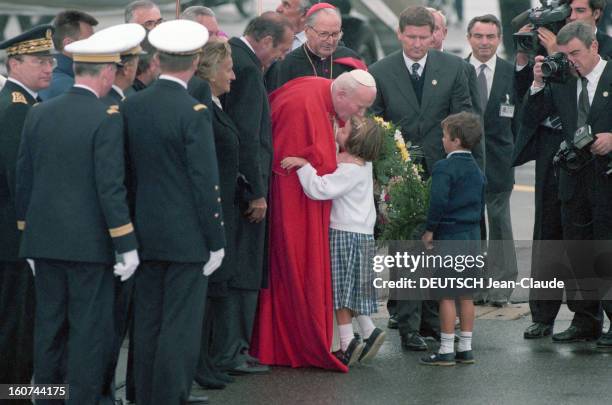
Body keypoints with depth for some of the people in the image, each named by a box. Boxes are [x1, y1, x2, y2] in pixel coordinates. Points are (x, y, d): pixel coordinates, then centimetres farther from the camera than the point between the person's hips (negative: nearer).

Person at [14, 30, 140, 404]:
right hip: (90, 243, -6)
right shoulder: (107, 119, -12)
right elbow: (110, 187, -15)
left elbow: (24, 180, 9)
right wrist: (127, 245, -9)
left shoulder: (38, 114, 5)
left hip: (45, 242, 6)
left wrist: (28, 233, 19)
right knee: (90, 330, 0)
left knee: (49, 328, 12)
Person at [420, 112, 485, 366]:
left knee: (446, 295, -3)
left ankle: (446, 350, -2)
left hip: (449, 238, -7)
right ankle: (465, 348, 15)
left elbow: (439, 201, -20)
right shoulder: (476, 170, 12)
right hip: (473, 237, 7)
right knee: (466, 295, 12)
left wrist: (430, 230, -10)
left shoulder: (444, 168, -12)